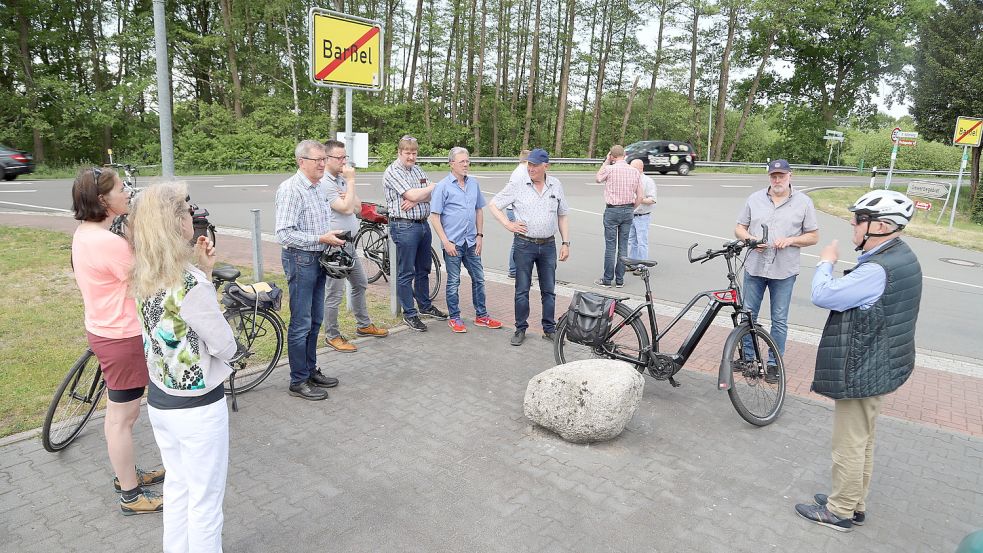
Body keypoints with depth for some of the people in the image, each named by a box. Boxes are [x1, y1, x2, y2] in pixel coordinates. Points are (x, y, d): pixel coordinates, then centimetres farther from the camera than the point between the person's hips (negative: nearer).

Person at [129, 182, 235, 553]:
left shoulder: (143, 276, -1)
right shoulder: (190, 283, -26)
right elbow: (226, 347, -17)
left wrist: (202, 271, 0)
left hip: (159, 401, 8)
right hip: (198, 407, -8)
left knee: (177, 487, 25)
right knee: (205, 501, 10)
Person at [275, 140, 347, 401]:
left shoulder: (319, 188, 11)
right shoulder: (291, 190, -17)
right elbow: (284, 234, -22)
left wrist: (334, 236, 5)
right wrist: (321, 239, -22)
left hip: (318, 258, 9)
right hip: (300, 259, -9)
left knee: (315, 320, 16)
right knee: (301, 324, -1)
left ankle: (311, 370, 29)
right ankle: (299, 381, 10)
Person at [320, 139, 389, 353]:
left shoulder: (341, 179, 11)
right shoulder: (324, 183, -17)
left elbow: (357, 205, 10)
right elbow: (347, 209, -22)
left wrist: (348, 197, -11)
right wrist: (351, 181, -16)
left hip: (348, 244, 10)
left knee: (360, 284, 20)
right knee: (335, 293, -1)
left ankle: (363, 325, 35)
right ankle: (332, 336, 12)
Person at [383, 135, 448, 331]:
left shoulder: (417, 170, 14)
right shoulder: (392, 172, -9)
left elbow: (433, 196, 3)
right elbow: (412, 194, -20)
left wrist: (415, 201, -15)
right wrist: (434, 186, -5)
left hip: (423, 224, 8)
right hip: (404, 226, -8)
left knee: (423, 269, 18)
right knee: (406, 273, 1)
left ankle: (425, 306, 33)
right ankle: (409, 314, 11)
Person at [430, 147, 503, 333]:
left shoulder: (474, 183, 7)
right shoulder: (443, 186, -8)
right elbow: (434, 216, -10)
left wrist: (479, 235, 6)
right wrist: (446, 242, -15)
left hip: (471, 241, 5)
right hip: (453, 242, -5)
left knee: (479, 279, 11)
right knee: (453, 281, 6)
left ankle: (481, 316, 23)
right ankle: (454, 318, 18)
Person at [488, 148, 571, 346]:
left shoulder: (556, 186, 5)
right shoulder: (518, 186, -4)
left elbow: (562, 216, 11)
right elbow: (494, 205, 1)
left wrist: (565, 243, 6)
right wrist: (508, 225, -8)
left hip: (548, 245, 3)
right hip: (524, 245, -2)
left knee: (549, 290, 9)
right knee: (522, 290, 4)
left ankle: (549, 329, 20)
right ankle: (520, 329, 16)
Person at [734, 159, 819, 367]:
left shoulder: (803, 202, 1)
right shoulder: (754, 199, 6)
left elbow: (813, 236, 4)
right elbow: (739, 228, 9)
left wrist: (790, 240, -14)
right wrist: (750, 239, -12)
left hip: (784, 271, -2)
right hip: (754, 267, 2)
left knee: (779, 320, 6)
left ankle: (774, 362, 19)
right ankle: (747, 356, 25)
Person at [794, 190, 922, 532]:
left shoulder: (878, 270, -29)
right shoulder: (901, 257, 6)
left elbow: (823, 296, -26)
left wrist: (826, 263, -9)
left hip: (861, 373, -11)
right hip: (878, 367, 11)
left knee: (849, 446, 5)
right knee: (862, 441, 22)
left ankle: (840, 512, 20)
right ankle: (855, 503, 37)